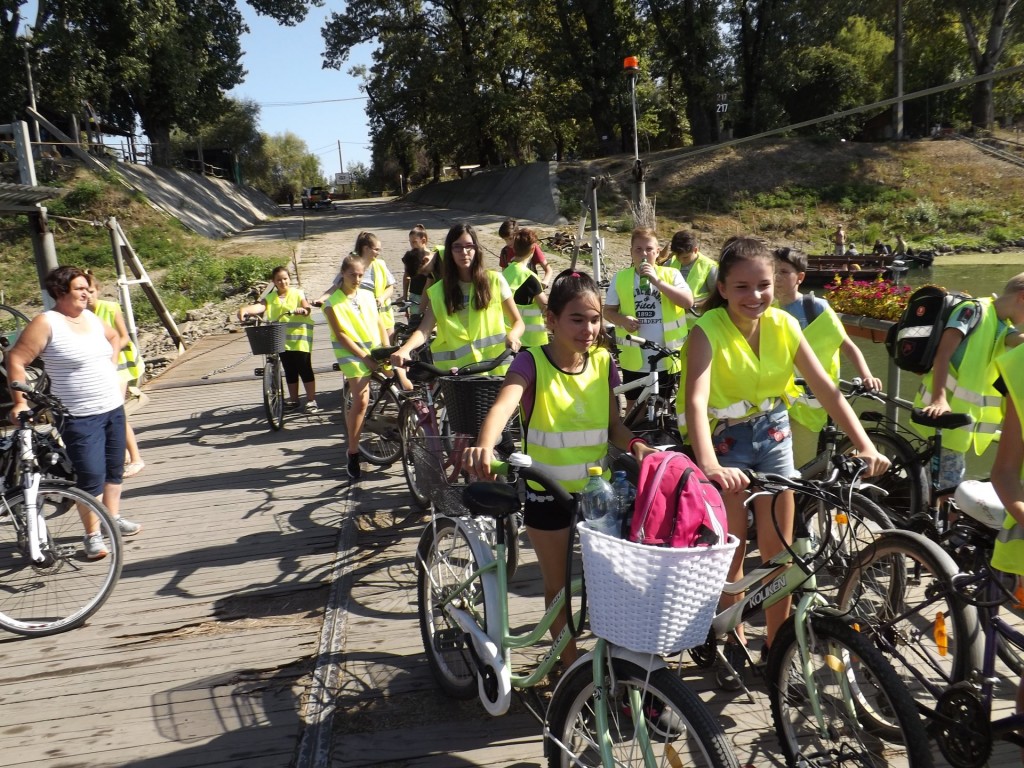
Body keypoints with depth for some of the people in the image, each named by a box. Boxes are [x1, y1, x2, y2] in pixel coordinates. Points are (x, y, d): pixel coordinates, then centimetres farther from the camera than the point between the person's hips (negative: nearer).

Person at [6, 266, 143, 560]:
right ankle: (93, 535, 7)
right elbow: (16, 359, -15)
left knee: (114, 469, 17)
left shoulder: (92, 317, 7)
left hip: (113, 408, 7)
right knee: (91, 476, -6)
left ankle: (113, 517, 34)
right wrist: (20, 402, -19)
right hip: (80, 417, -7)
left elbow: (114, 337, 28)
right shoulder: (46, 323, -13)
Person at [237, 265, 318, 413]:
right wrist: (245, 309, -34)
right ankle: (293, 400, 23)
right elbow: (260, 306, -13)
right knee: (289, 371, 11)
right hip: (282, 340, 3)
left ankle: (311, 400, 5)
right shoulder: (270, 298, 6)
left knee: (305, 369, -3)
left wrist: (303, 310, -36)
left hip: (299, 337, -3)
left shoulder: (298, 293, 3)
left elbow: (307, 308, -11)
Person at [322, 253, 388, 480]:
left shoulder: (367, 295, 12)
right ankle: (353, 454, -5)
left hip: (375, 351, 5)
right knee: (361, 401, -15)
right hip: (352, 354, -5)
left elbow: (379, 323, 11)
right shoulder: (333, 303, -3)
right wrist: (364, 357, -13)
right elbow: (341, 335, -8)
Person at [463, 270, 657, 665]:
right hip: (547, 494, -3)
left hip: (597, 489, 3)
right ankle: (571, 664, 33)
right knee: (558, 587, 13)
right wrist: (485, 446, -55)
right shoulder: (531, 363, -16)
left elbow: (613, 424, 4)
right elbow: (504, 404, -35)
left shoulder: (603, 363, -2)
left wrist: (635, 445, -18)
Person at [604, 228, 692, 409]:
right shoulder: (620, 278, 3)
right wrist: (623, 320, -16)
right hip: (634, 357, 1)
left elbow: (688, 302, -15)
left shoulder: (671, 274, -1)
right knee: (634, 405, 12)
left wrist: (657, 281, -21)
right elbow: (608, 311, 6)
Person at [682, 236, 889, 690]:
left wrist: (865, 445, -24)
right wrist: (710, 465, -52)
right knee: (732, 547, 2)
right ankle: (734, 643, 22)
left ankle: (776, 646, 23)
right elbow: (696, 401, -37)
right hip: (725, 439, -4)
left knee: (779, 547, 6)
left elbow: (826, 389, -12)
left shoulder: (784, 325, -10)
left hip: (773, 434, 4)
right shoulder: (708, 330, -23)